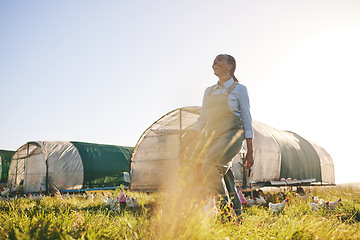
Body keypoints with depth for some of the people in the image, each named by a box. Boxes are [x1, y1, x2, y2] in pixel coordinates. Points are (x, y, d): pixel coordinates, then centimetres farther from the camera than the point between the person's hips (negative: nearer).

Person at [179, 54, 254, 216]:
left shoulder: (239, 89, 4)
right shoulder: (209, 92, 18)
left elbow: (247, 121, 2)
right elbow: (202, 121, 20)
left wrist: (250, 152, -3)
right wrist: (187, 142, 10)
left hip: (232, 136, -6)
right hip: (212, 139, 6)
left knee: (209, 168, -28)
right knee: (224, 181, 3)